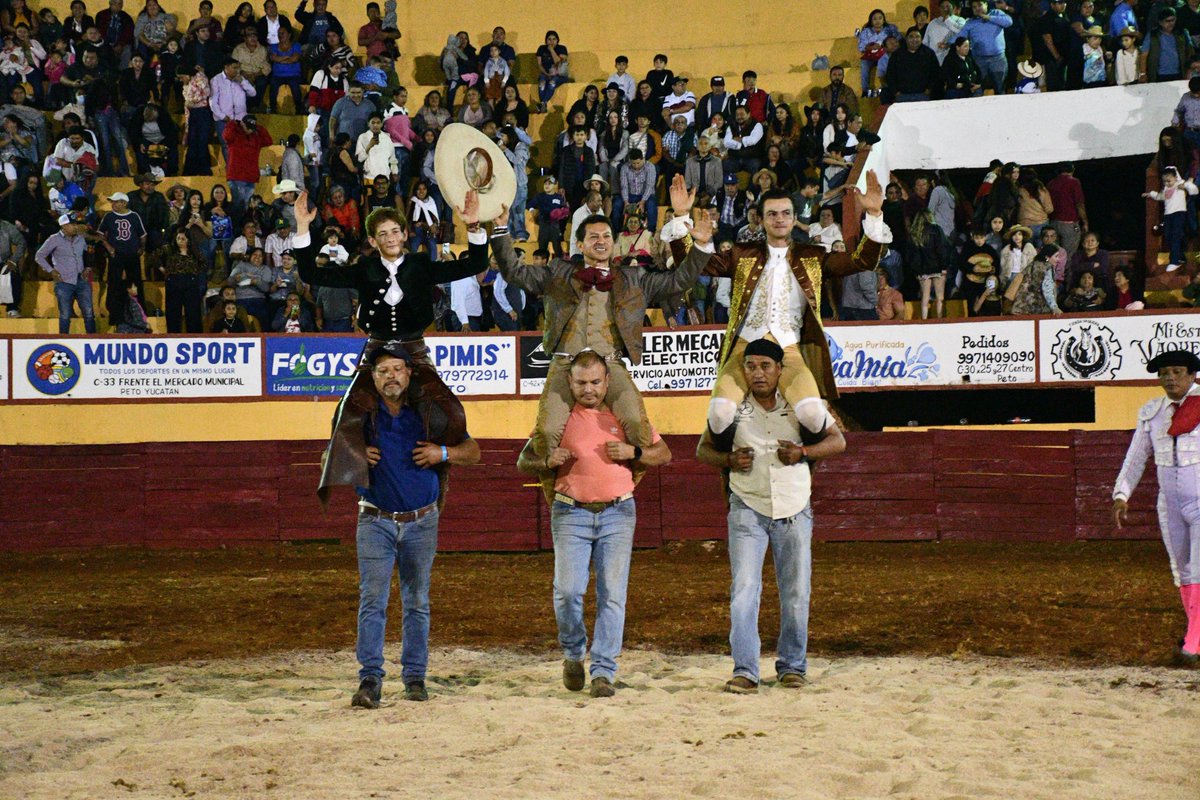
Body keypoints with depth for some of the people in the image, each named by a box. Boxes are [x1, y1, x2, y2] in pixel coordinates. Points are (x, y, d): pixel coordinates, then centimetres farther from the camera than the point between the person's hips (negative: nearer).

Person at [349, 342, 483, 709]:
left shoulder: (428, 413, 2)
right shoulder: (363, 414, 1)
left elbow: (472, 451, 8)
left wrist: (443, 453, -12)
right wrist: (358, 454, -10)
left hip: (421, 523, 1)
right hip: (376, 522, -1)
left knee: (417, 603, 9)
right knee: (372, 600, -11)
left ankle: (415, 678, 17)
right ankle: (370, 679, -14)